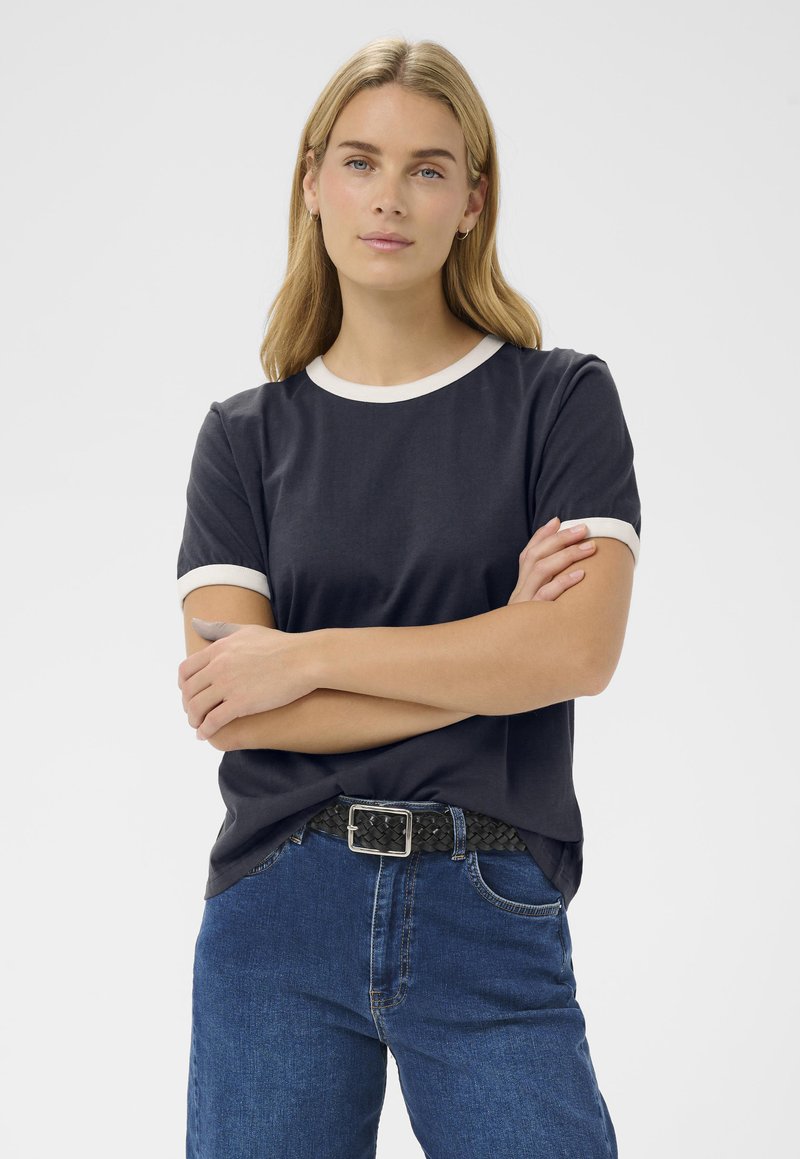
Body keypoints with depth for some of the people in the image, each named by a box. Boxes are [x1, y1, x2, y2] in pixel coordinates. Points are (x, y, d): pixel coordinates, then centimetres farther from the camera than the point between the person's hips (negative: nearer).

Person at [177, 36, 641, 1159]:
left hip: (491, 923, -1)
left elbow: (581, 648, -12)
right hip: (278, 914, 1)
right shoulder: (245, 435, 6)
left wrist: (304, 654, -11)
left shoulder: (561, 398, 2)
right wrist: (491, 658, -10)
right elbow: (228, 711, -5)